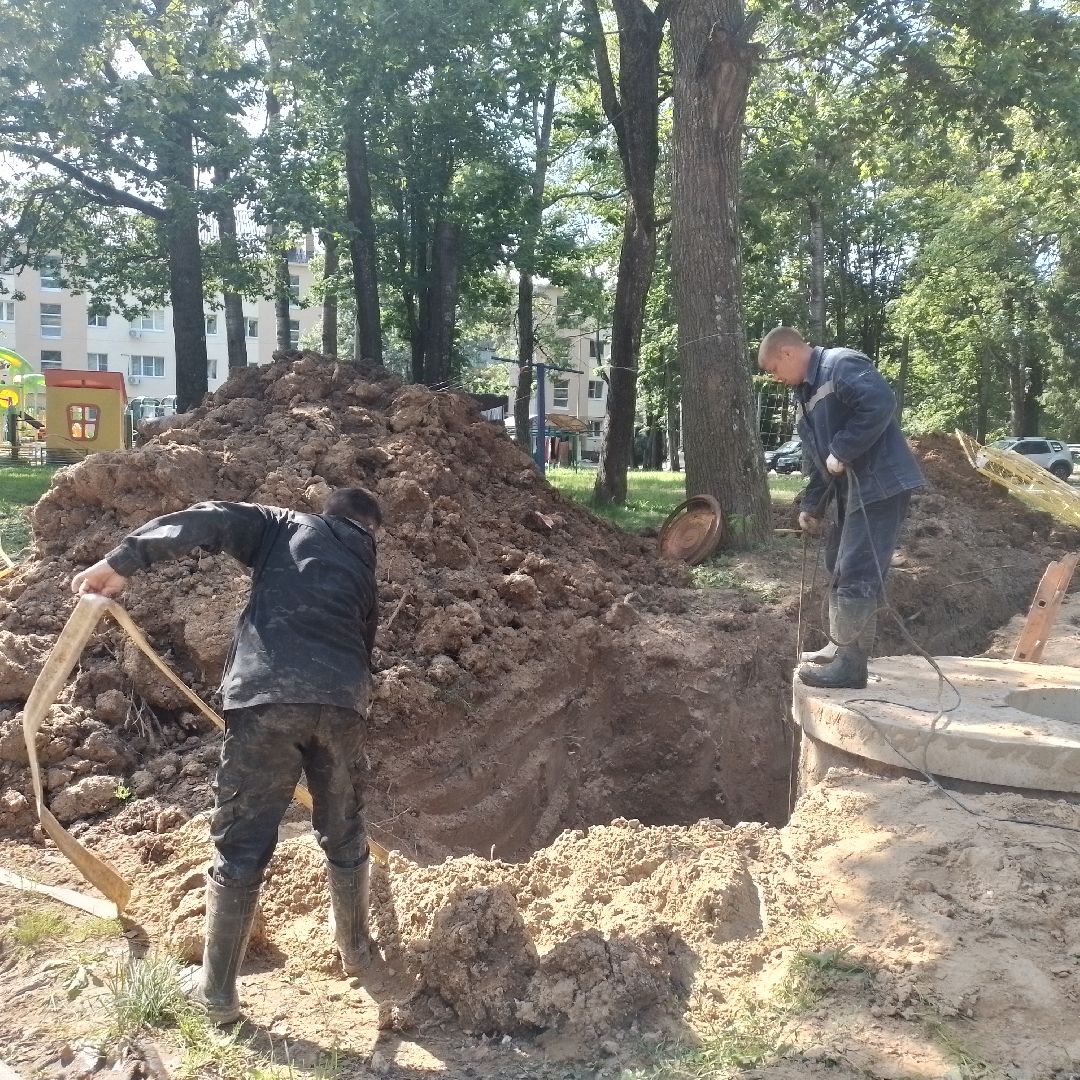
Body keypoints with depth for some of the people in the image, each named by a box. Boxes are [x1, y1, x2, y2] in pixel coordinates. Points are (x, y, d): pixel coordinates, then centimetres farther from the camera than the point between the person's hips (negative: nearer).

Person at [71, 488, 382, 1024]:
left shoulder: (285, 526, 19)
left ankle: (217, 991, 19)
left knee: (240, 847, 8)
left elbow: (210, 521, 2)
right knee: (344, 834, 24)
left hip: (266, 697, -3)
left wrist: (120, 561, -2)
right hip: (342, 701, 3)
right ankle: (354, 947, 43)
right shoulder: (363, 573, 29)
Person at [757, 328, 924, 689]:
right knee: (838, 570, 18)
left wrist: (842, 452, -21)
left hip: (879, 487, -11)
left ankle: (851, 666, -6)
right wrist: (811, 505, 16)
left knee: (856, 575, -11)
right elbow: (816, 459, 23)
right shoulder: (806, 393, 20)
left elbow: (881, 404, -26)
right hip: (852, 492, 11)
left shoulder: (841, 365, -11)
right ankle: (842, 648, 31)